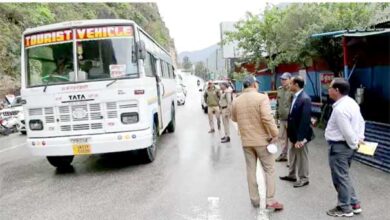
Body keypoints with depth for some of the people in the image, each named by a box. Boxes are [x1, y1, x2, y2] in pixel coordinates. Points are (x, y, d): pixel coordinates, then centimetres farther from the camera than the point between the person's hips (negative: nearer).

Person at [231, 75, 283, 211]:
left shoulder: (236, 101, 3)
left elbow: (234, 119, 17)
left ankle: (254, 199, 21)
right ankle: (270, 201, 6)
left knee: (251, 170, 12)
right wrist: (275, 134, -14)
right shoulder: (262, 97, -13)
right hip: (262, 140, -4)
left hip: (246, 141, 5)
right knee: (269, 170, 6)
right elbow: (267, 118, -23)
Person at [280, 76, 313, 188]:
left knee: (302, 156, 8)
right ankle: (292, 175, 38)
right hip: (294, 133, 9)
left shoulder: (305, 99, -23)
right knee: (293, 155, 21)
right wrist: (290, 131, 13)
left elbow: (305, 120, -25)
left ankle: (303, 179, 25)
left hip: (300, 134, -9)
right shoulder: (295, 96, 5)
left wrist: (300, 138, -24)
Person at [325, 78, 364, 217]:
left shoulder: (340, 109, -26)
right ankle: (354, 204, 30)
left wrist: (354, 144, -7)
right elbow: (361, 121, 15)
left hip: (339, 146, -10)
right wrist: (360, 138, 11)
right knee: (344, 176, 21)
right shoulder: (351, 102, 6)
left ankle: (345, 208, 20)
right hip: (347, 145, 10)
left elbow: (347, 132, -23)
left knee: (340, 178, 5)